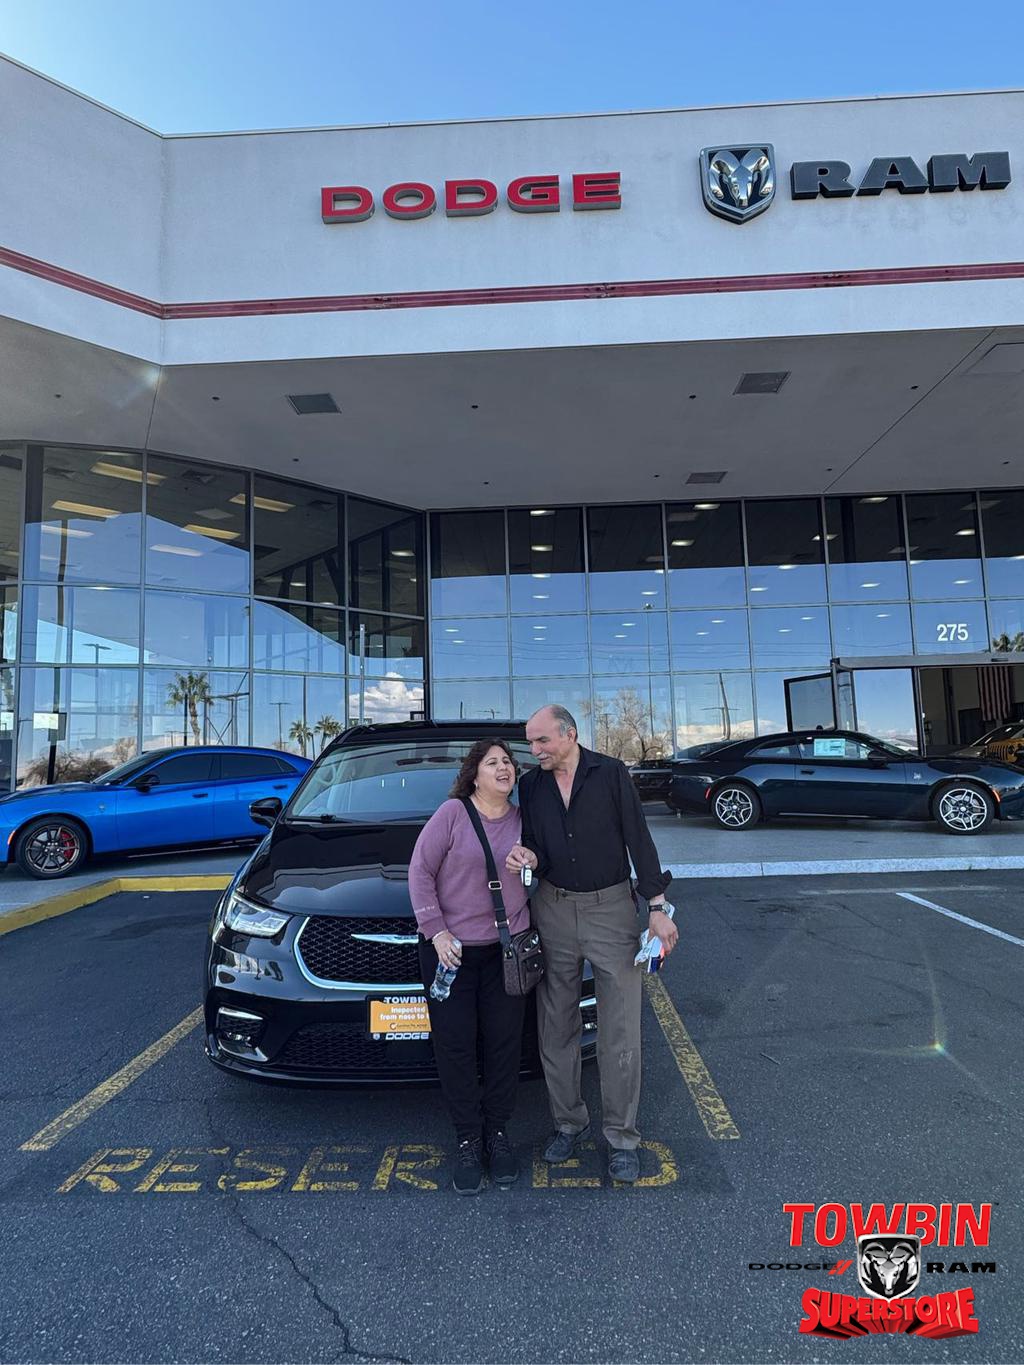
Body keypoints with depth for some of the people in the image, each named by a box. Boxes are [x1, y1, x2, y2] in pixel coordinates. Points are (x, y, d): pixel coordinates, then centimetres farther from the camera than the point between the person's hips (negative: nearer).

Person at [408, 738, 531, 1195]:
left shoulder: (522, 820, 3)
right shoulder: (452, 814, -10)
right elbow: (420, 872, -8)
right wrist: (436, 932, -12)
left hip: (508, 947, 3)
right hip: (451, 947, -3)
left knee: (504, 1042, 8)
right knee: (455, 1044, 3)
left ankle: (498, 1132, 27)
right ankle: (468, 1140, 21)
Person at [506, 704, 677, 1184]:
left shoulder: (610, 773, -6)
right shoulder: (531, 785, 3)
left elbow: (638, 839, -6)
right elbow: (537, 851, 8)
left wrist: (657, 906, -9)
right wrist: (527, 858, -16)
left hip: (612, 909, -3)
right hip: (554, 912, 3)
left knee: (620, 1033, 4)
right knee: (556, 1029, 12)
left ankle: (622, 1137, 20)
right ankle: (569, 1122, 31)